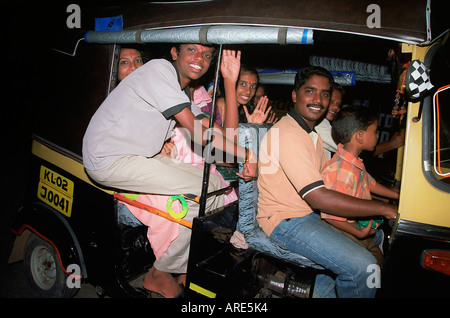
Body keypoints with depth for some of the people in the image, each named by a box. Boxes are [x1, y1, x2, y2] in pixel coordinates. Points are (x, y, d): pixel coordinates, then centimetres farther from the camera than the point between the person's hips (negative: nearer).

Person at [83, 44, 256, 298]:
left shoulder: (184, 94, 13)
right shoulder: (159, 70, -13)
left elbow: (224, 134, 1)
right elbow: (197, 133, -20)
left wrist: (230, 81, 0)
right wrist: (247, 153, -19)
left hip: (141, 157, 9)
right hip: (110, 160, -9)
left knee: (217, 183, 3)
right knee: (202, 191, -17)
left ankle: (185, 270, 9)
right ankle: (160, 275, 0)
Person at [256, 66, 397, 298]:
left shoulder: (313, 135, 16)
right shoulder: (288, 134, -19)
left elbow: (326, 183, 14)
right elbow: (319, 198, -24)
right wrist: (385, 209, -19)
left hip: (309, 216, 10)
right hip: (285, 221, -10)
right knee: (363, 266, -22)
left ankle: (322, 289, 20)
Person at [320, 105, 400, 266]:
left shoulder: (355, 162, 2)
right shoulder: (341, 171, -33)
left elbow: (370, 183, 22)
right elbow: (329, 215, -33)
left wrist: (400, 195, 27)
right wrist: (359, 233, -25)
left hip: (357, 225, 10)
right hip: (342, 230, -10)